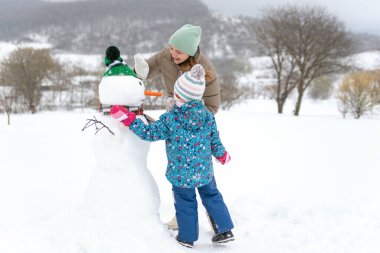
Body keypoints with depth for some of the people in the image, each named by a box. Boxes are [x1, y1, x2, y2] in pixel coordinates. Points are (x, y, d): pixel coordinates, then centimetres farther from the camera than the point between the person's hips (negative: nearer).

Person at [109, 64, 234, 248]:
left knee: (185, 204, 13)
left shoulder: (169, 119, -18)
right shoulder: (208, 116, -7)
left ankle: (187, 237, 27)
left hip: (181, 173, -3)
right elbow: (215, 141, 2)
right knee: (212, 197, 21)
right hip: (205, 171, 3)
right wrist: (223, 156, 22)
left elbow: (149, 133, -13)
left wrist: (127, 118, -7)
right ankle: (226, 230, 24)